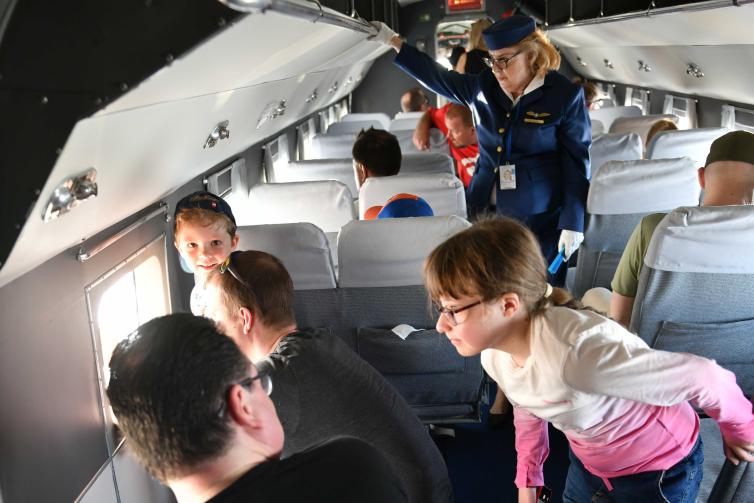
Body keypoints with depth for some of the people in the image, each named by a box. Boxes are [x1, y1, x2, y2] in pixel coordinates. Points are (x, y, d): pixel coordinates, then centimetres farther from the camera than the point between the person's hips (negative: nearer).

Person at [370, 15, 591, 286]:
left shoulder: (565, 96, -7)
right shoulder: (483, 87, 6)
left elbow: (577, 163, -6)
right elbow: (437, 77, 17)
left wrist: (572, 224, -10)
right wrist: (393, 41, 15)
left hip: (541, 220, -4)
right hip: (486, 212, 4)